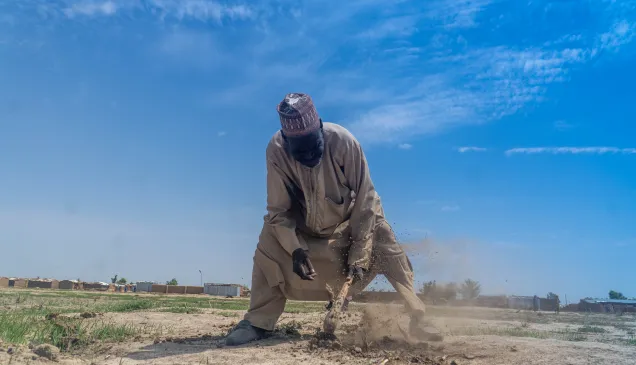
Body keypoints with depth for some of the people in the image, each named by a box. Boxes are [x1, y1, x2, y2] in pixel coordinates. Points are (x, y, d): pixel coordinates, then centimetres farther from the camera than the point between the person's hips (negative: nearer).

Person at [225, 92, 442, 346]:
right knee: (270, 242, -19)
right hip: (304, 223, 1)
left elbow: (365, 201, -26)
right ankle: (259, 322, -6)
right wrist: (295, 248, -33)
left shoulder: (342, 141, -33)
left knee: (388, 253, -17)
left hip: (352, 217, -1)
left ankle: (417, 319, 1)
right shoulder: (276, 150, -28)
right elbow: (278, 209, -19)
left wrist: (357, 255, -27)